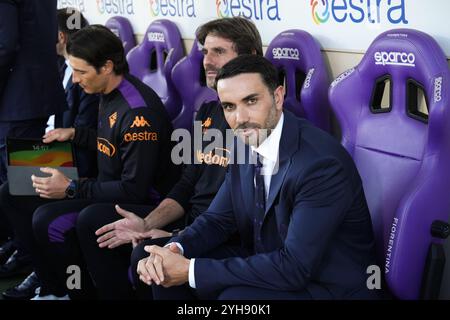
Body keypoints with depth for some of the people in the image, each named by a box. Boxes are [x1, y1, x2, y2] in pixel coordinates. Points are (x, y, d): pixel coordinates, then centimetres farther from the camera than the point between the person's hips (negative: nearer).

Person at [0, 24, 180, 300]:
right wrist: (75, 134, 10)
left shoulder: (138, 111, -26)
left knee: (48, 220, -31)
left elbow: (134, 190, -26)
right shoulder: (108, 93, 2)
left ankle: (87, 292, -6)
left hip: (139, 201, -10)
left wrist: (72, 189, -22)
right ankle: (54, 288, 10)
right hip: (109, 187, 10)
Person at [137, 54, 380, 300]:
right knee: (164, 270, 0)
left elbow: (294, 266, -29)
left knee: (235, 297, -31)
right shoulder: (245, 145, 0)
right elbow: (218, 218, 8)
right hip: (268, 268, 7)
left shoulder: (321, 163, -26)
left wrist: (191, 270, -26)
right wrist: (174, 250, -14)